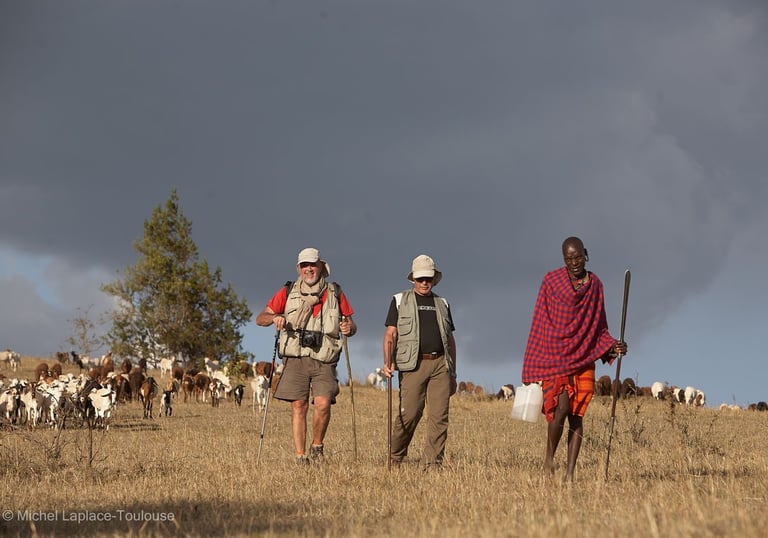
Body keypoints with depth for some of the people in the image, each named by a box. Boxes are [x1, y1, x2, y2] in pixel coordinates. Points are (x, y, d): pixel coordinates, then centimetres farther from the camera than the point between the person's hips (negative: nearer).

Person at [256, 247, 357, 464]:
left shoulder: (335, 293, 11)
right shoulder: (288, 292, 10)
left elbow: (351, 325, 14)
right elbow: (260, 318, 9)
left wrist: (349, 328, -11)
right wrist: (274, 317, -14)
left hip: (324, 361, 0)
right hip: (295, 359, 0)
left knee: (323, 404, -16)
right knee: (298, 406, -4)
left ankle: (317, 446, 8)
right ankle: (300, 457, 2)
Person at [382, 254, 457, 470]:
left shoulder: (442, 304, 21)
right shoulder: (400, 301, 11)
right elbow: (390, 335, 3)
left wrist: (453, 373, 17)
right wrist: (388, 362, -13)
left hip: (440, 364, 3)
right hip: (414, 364, -3)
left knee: (439, 415, -6)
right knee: (409, 413, -9)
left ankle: (433, 464, -3)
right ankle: (395, 458, 9)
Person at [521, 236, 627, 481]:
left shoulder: (595, 285, 10)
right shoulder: (551, 281, 0)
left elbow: (599, 326, 15)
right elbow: (540, 324, 1)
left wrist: (612, 345, -6)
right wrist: (531, 368, -1)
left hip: (583, 359, 3)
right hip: (555, 357, -3)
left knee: (577, 414, 0)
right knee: (561, 406, -18)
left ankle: (570, 472, 3)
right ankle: (549, 456, 6)